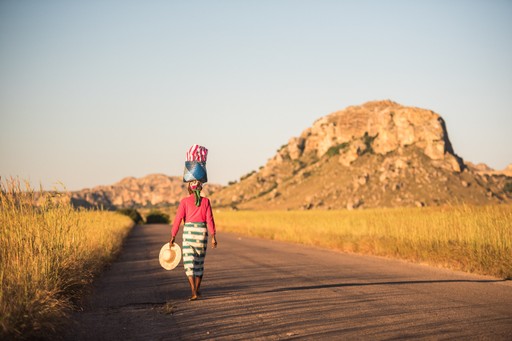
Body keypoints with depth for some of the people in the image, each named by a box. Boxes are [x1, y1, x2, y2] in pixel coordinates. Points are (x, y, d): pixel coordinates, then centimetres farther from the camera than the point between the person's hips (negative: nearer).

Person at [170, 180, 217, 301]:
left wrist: (173, 237, -1)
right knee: (199, 262, 17)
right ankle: (197, 290, 26)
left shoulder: (185, 201, 0)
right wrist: (213, 237, -2)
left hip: (189, 231, -2)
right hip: (202, 232, 2)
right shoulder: (206, 201, 6)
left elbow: (178, 219, -4)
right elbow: (209, 219, -1)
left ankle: (194, 292, -13)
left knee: (189, 263, -1)